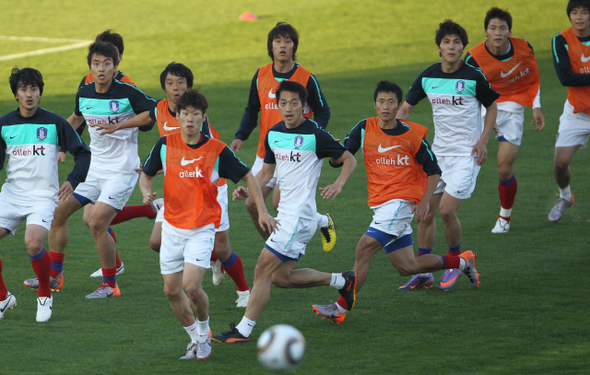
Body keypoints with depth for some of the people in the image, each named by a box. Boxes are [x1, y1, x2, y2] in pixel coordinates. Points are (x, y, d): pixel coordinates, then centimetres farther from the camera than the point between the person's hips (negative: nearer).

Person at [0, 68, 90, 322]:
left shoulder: (54, 123, -2)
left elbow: (83, 153, 2)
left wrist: (72, 181, -13)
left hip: (43, 196, -3)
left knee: (33, 243, -28)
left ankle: (45, 296, -2)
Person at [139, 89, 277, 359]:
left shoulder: (217, 150, -9)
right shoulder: (165, 145, -3)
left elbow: (247, 176, 2)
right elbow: (146, 175, 10)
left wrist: (262, 210, -5)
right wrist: (146, 192, -13)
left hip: (203, 228, -3)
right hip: (172, 227, 4)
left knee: (192, 287, -19)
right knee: (172, 290, 4)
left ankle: (204, 333, 9)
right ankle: (196, 339, 25)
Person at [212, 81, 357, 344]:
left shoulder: (315, 135, -11)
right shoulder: (273, 134, 10)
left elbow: (349, 159, -2)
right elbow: (267, 171, 21)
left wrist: (338, 184, -19)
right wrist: (248, 192, 3)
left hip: (299, 216, -9)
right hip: (285, 214, 9)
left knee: (263, 269, -10)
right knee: (281, 277, 11)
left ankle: (244, 330, -5)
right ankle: (342, 281, 27)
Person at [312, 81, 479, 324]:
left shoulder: (412, 134, -6)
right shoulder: (364, 129, 4)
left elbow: (434, 171, 1)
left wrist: (425, 201, -12)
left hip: (401, 202, -6)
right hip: (379, 204, 6)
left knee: (365, 248, -20)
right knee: (407, 267, 11)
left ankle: (340, 308, -17)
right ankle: (463, 262, 33)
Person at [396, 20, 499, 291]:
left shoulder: (473, 77, -11)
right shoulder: (427, 77, 1)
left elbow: (492, 106, 3)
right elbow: (405, 108, 12)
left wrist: (483, 141, -6)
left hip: (467, 154, -5)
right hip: (438, 151, 5)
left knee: (447, 210, -14)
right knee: (425, 211, 3)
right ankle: (423, 272, 15)